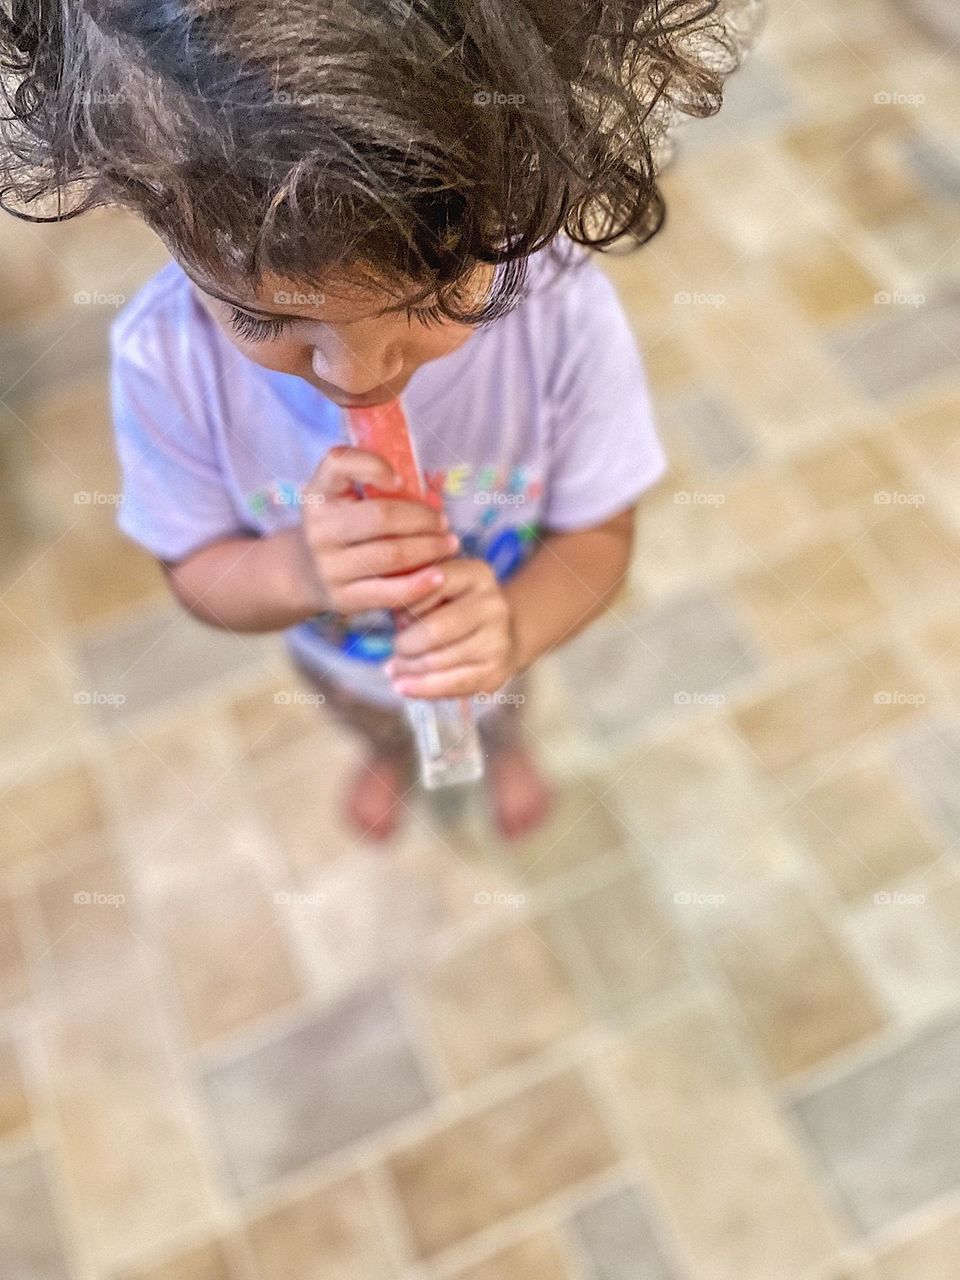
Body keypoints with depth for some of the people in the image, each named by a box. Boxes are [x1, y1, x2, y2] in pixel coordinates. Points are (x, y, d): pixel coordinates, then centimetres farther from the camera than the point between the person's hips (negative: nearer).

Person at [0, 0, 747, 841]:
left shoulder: (562, 309, -38)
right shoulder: (165, 359, -35)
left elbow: (598, 533, -22)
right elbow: (198, 574, -19)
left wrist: (514, 629, -45)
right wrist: (297, 568, -43)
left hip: (496, 622, 0)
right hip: (336, 646, 1)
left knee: (500, 699, 35)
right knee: (363, 708, 36)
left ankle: (505, 741, 74)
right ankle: (389, 749, 75)